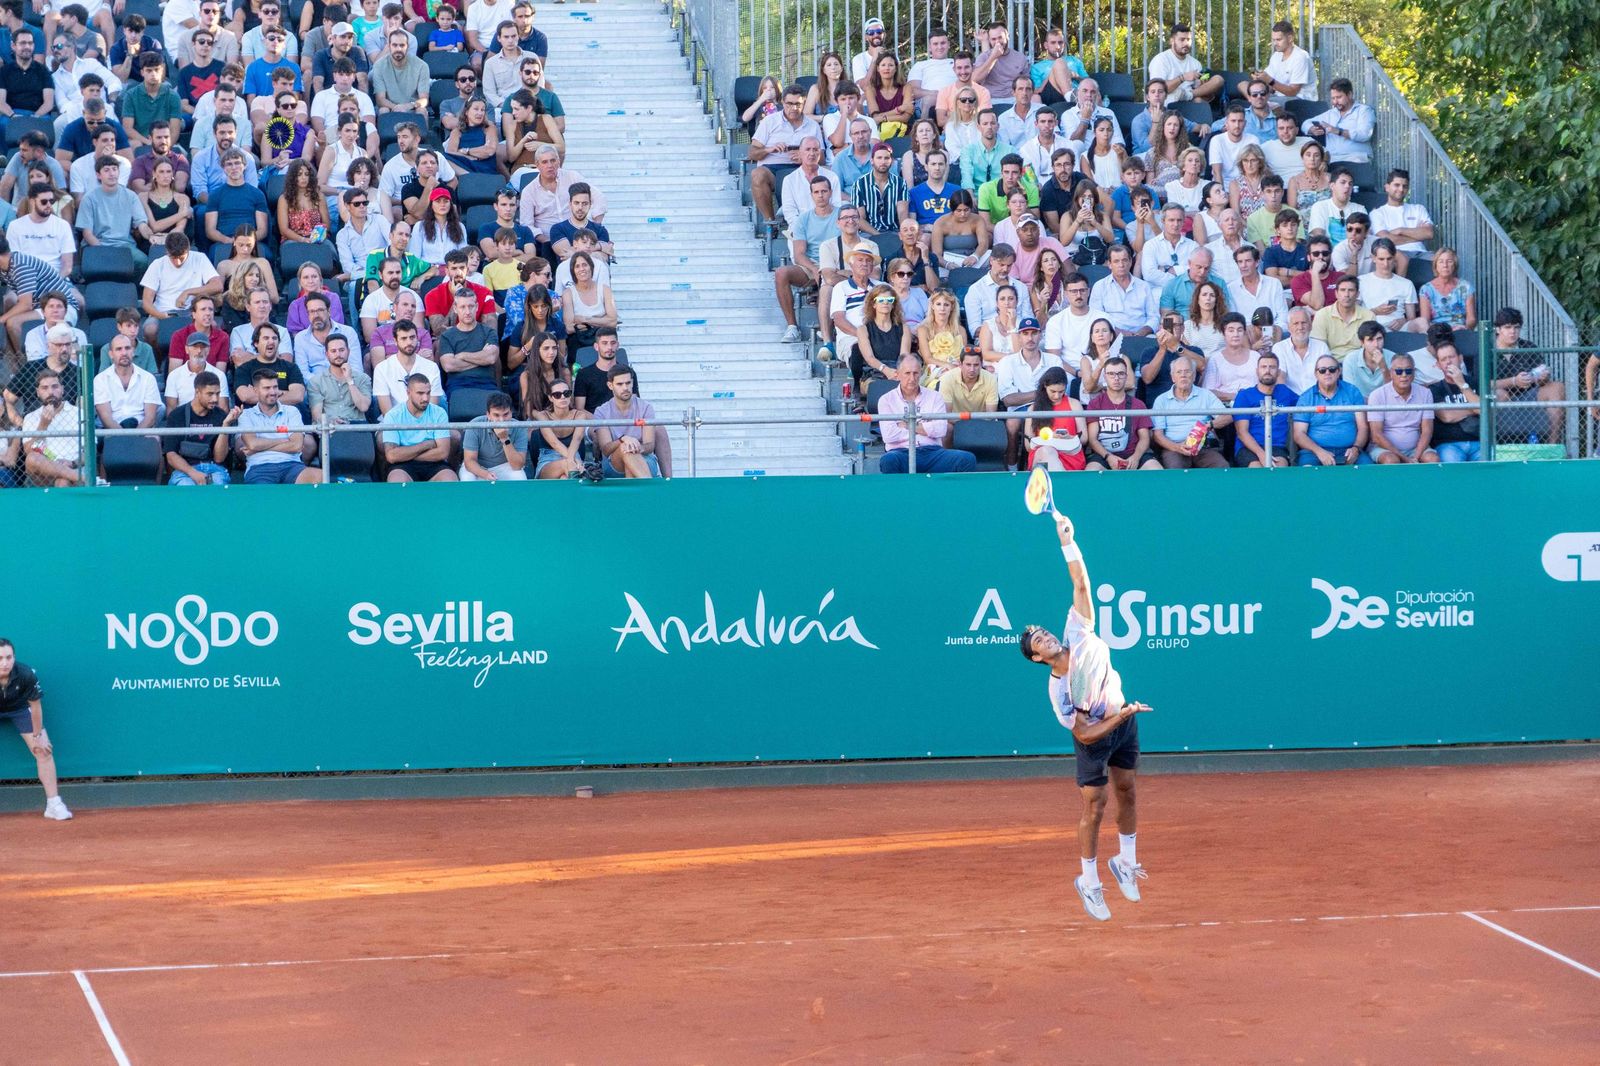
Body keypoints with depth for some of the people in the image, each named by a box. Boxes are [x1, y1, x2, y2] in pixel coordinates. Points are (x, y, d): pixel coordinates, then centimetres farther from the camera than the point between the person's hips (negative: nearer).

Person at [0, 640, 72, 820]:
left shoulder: (26, 675, -33)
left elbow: (35, 704, -16)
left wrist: (38, 736, -7)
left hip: (19, 708, 1)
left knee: (43, 750, -4)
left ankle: (53, 804, 5)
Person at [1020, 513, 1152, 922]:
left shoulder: (1078, 636, -16)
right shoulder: (1058, 690, -24)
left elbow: (1081, 584, -21)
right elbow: (1085, 734, -23)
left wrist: (1067, 541, -31)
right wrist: (1123, 714, -29)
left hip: (1124, 722, 5)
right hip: (1094, 736, -5)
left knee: (1126, 792, 13)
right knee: (1094, 806, -3)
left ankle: (1125, 862, 31)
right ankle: (1089, 883, 10)